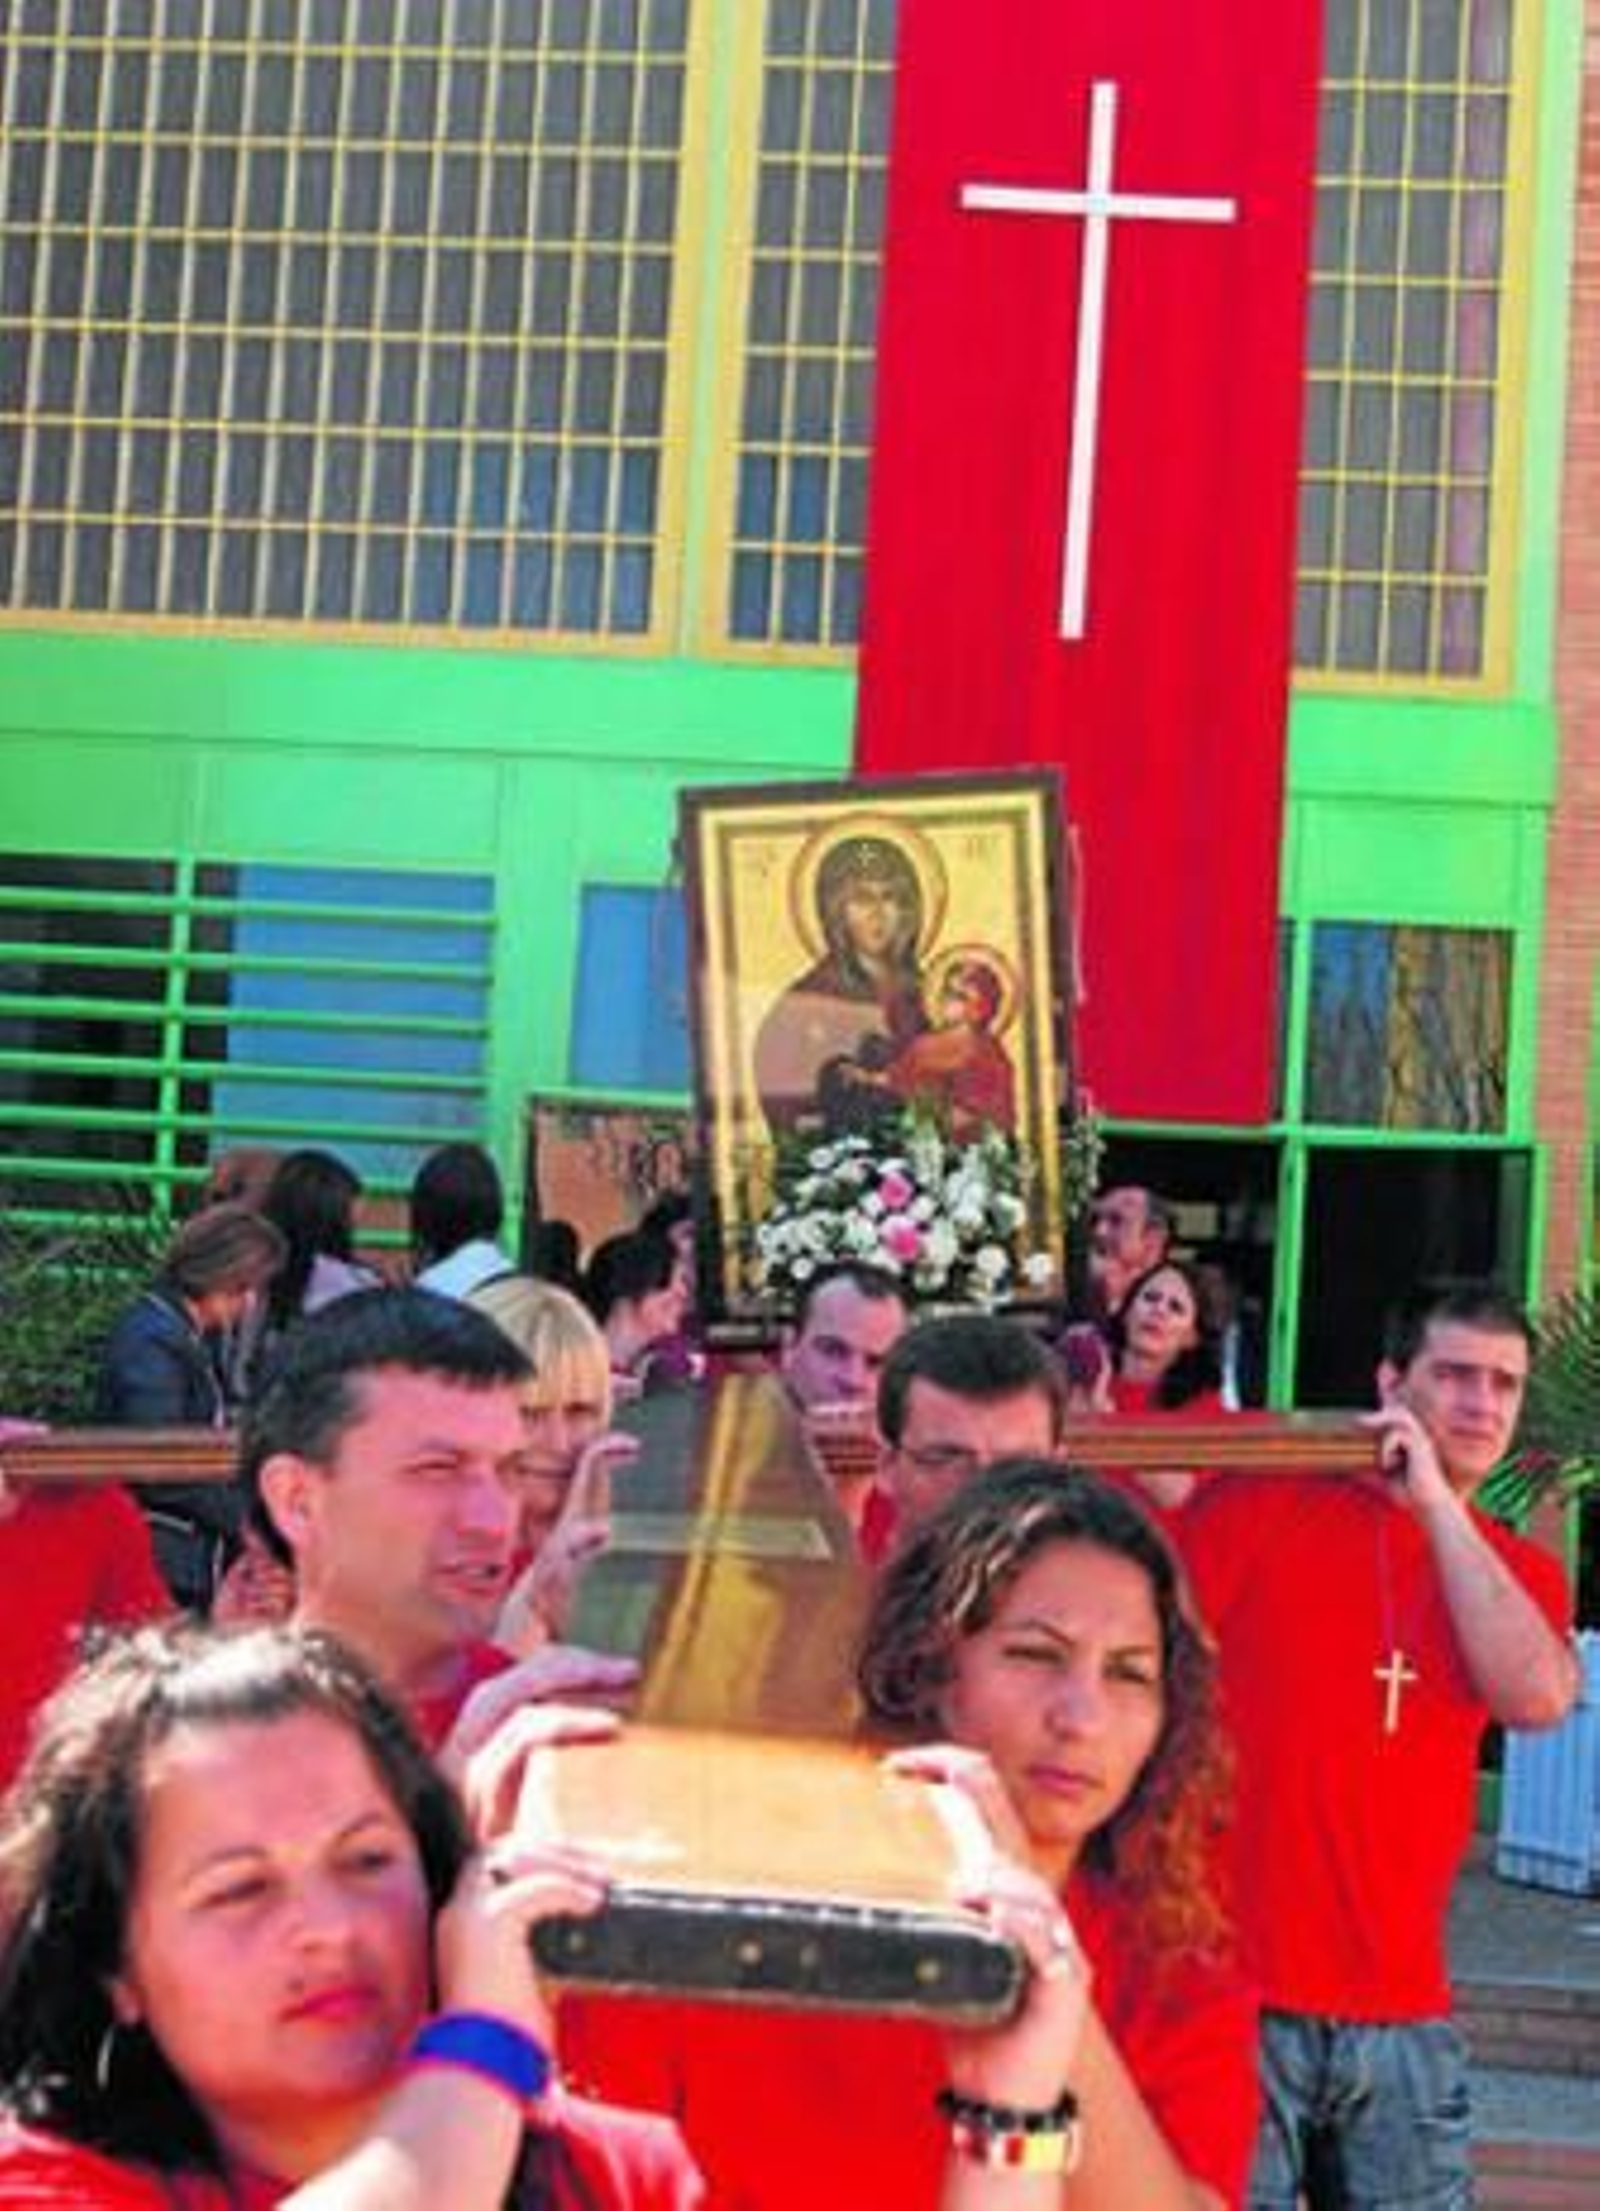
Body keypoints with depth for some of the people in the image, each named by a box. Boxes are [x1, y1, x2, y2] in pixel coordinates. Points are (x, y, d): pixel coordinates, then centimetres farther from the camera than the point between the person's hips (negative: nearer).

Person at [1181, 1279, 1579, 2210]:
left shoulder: (1519, 1570, 10)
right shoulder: (1267, 1502, 0)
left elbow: (1536, 1697, -11)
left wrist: (1436, 1502, -11)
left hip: (1403, 2014, 4)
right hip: (1228, 1992, -3)